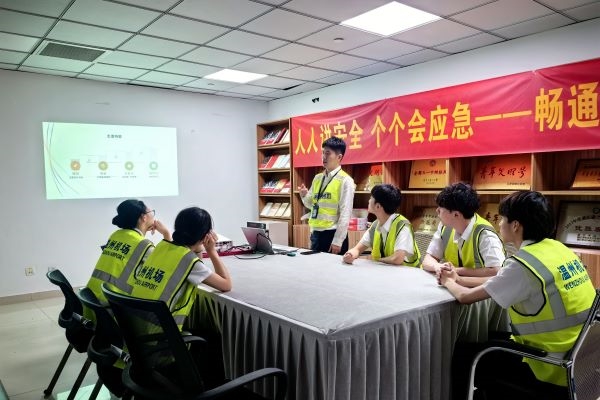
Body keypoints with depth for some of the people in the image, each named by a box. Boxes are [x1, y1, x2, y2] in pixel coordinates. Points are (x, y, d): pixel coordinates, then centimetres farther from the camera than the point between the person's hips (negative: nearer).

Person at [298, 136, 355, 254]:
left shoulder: (345, 180, -9)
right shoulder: (317, 178, 10)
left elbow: (345, 214, -12)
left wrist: (337, 241, -15)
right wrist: (304, 196, -4)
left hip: (333, 233, -6)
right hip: (316, 233, 6)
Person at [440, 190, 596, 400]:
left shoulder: (523, 264, -23)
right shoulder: (557, 248, 2)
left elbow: (466, 297, -14)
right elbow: (503, 281, 14)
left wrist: (448, 282, 7)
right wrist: (459, 279, 13)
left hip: (556, 370, -8)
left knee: (462, 358, 7)